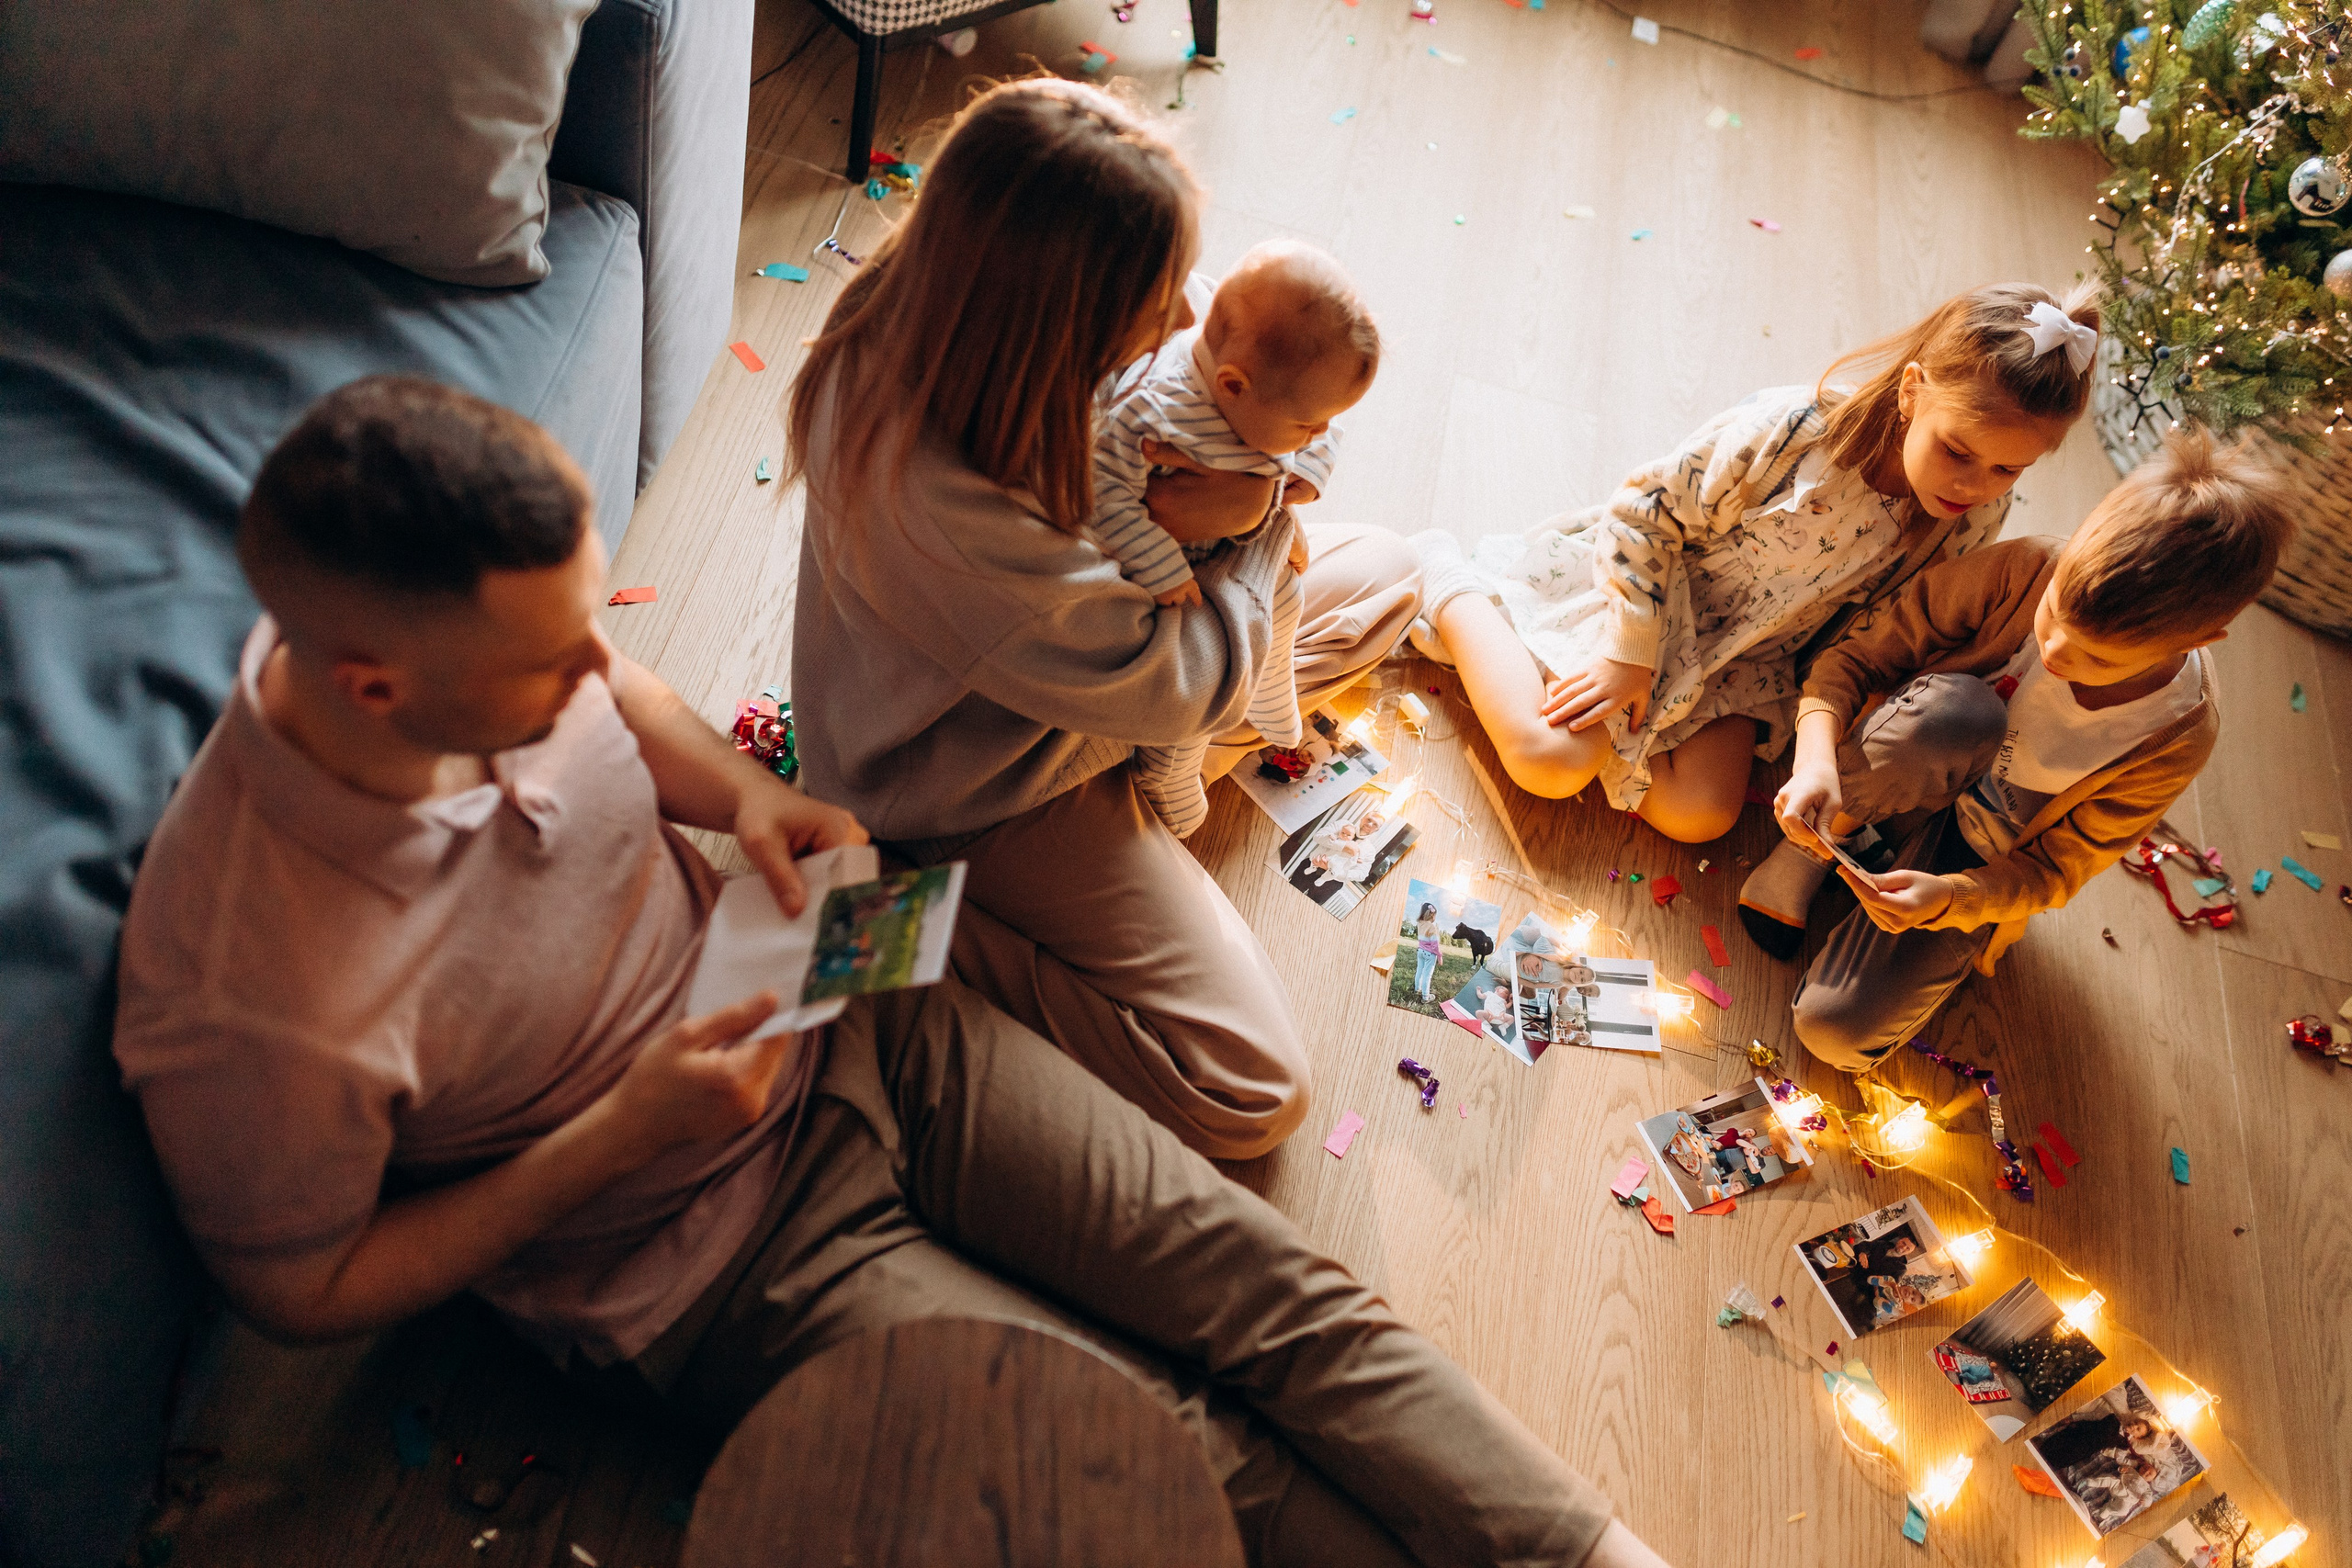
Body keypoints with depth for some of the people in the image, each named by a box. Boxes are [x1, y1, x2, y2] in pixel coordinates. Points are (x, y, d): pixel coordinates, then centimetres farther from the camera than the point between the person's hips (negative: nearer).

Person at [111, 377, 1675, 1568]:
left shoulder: (462, 625, -15)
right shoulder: (240, 996, -30)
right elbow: (304, 1288, -13)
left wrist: (744, 792, -10)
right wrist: (620, 1134, -21)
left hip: (846, 1028, 5)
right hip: (705, 1265, -4)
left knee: (1269, 1285, -3)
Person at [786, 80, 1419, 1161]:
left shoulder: (923, 305, -17)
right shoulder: (940, 503, -41)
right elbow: (1169, 687, -28)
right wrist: (1257, 522, -15)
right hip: (985, 794, -8)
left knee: (1383, 574, 11)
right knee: (1250, 1097, -9)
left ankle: (1147, 760, 5)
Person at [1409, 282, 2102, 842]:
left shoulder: (1973, 522, -13)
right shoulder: (1791, 431, -29)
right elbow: (1646, 513, -20)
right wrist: (1630, 658, -19)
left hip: (1747, 667, 5)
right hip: (1652, 595, -5)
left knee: (1699, 816, -16)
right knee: (1549, 763, -19)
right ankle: (1447, 579, 2)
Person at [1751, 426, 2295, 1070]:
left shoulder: (2178, 736, -23)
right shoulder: (2021, 572, -26)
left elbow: (2052, 869, -15)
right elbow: (1858, 658, -18)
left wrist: (1948, 897, -35)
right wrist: (1816, 761, -38)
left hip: (1980, 861, 0)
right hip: (1906, 766, 1)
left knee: (1838, 1030, -20)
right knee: (1954, 713, -39)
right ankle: (1825, 837, -11)